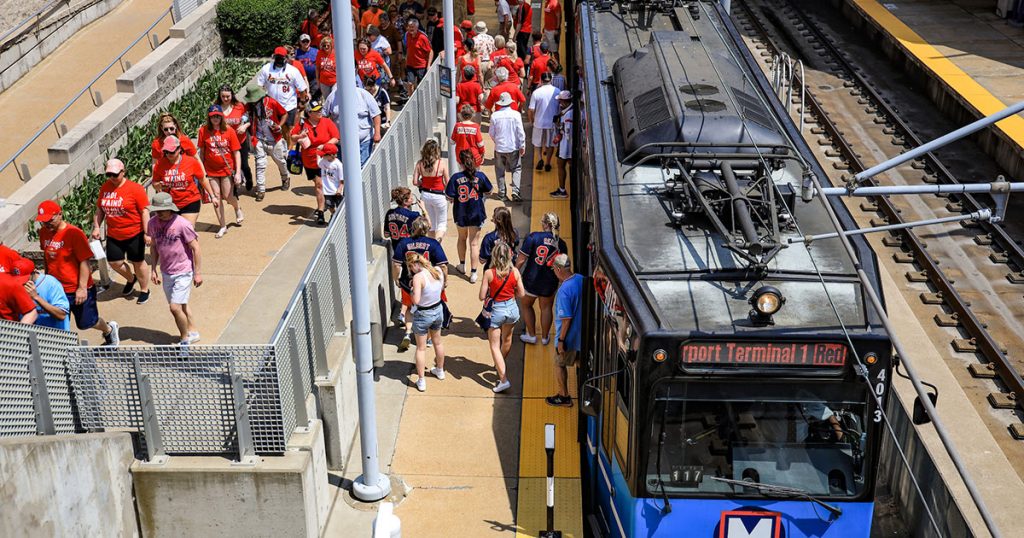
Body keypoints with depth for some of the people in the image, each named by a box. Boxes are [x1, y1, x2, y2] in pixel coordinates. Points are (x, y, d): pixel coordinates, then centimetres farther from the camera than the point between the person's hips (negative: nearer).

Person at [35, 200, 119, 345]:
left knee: (85, 323, 11)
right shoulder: (44, 232, 0)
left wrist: (82, 288, -19)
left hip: (78, 290, -5)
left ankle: (109, 330, 41)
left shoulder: (74, 233, -20)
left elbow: (84, 262, -18)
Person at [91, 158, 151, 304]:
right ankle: (131, 279, 39)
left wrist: (147, 232, -16)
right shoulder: (105, 187, 2)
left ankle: (144, 290, 27)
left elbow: (144, 211, -14)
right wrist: (96, 227, 5)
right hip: (113, 235, 5)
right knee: (114, 262, 9)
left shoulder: (134, 188, -14)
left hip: (134, 234, -5)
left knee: (138, 262, 8)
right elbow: (99, 210, 12)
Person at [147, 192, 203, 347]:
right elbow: (154, 246, 13)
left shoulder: (182, 224, -19)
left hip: (183, 272, -6)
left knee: (175, 306, -12)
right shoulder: (153, 223, -1)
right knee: (181, 305, 16)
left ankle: (185, 339, 6)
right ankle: (193, 332, 34)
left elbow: (195, 248, -13)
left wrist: (198, 273, -10)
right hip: (166, 272, 6)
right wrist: (154, 269, 10)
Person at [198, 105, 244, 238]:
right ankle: (223, 226, 16)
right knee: (216, 197, 4)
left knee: (227, 196, 0)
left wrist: (238, 172, -12)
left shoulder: (229, 131, -9)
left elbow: (236, 152, -7)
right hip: (211, 170, 2)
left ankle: (238, 208, 37)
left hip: (227, 168, -1)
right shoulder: (203, 131, -5)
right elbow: (202, 152, 4)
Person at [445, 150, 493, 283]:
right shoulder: (480, 176, -14)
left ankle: (462, 265, 41)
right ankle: (473, 273, 4)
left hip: (460, 213, 1)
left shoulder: (456, 178, -17)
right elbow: (488, 191, 0)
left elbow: (449, 197, -13)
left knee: (462, 238, 25)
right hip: (476, 213, 0)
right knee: (474, 243, 6)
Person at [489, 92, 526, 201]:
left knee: (500, 170, 15)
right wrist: (522, 146, 0)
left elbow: (492, 133, 2)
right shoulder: (515, 114, -10)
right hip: (513, 147, -1)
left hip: (499, 148, 1)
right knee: (516, 169, 9)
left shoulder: (494, 116, -7)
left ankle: (501, 192, 17)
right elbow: (521, 132, -9)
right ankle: (515, 191, -6)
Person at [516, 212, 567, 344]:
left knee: (526, 305, 21)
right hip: (550, 283, 3)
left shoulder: (533, 237, -16)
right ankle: (544, 337, 32)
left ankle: (531, 335, 27)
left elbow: (521, 259, -16)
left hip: (531, 280, -2)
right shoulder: (561, 244, -5)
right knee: (546, 308, 21)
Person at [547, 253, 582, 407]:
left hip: (570, 336, -7)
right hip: (584, 333, 7)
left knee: (559, 364, 14)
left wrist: (561, 340, -18)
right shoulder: (581, 279, -6)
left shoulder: (564, 291, -29)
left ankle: (564, 397, 26)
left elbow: (566, 319, -25)